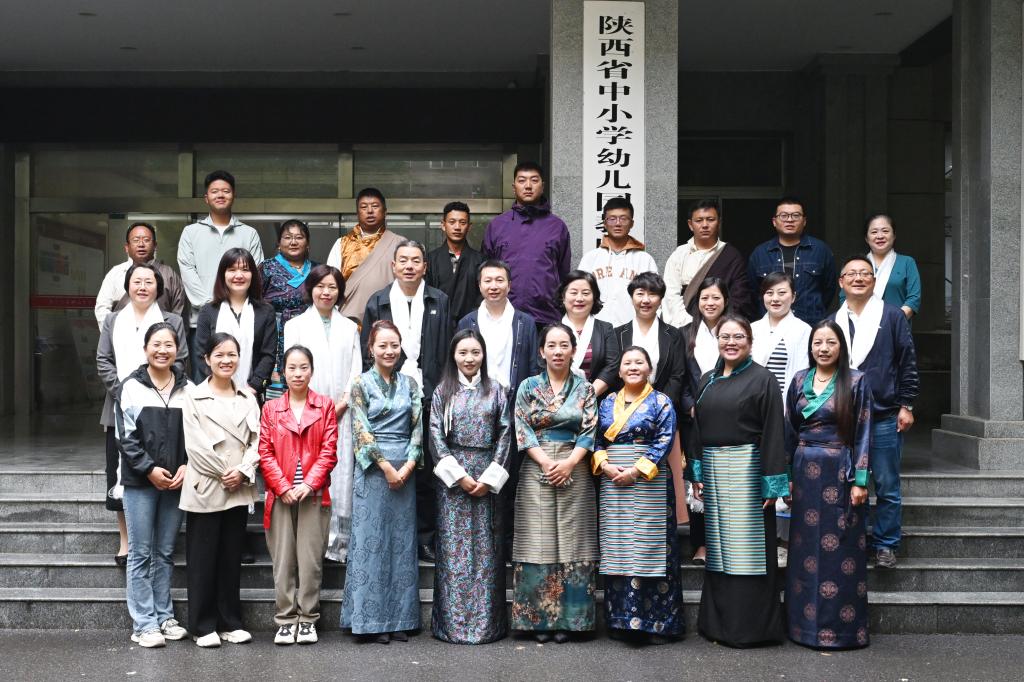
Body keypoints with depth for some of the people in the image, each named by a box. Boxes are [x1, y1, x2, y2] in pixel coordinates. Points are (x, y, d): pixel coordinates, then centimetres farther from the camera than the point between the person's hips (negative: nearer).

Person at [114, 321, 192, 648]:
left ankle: (165, 617, 19)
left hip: (176, 482, 2)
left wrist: (186, 466, -8)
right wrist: (149, 469, -12)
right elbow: (126, 436, -5)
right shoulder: (131, 387, -2)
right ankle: (144, 624, 4)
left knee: (165, 553, 10)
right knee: (141, 554, 0)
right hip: (140, 481, -2)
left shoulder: (188, 389, 5)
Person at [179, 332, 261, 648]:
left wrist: (242, 471, -10)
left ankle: (230, 622, 18)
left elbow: (257, 441, 4)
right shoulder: (193, 396, -1)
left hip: (239, 489, 4)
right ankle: (203, 626, 10)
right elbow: (195, 444, -8)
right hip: (205, 488, -3)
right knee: (203, 560, 1)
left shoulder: (247, 397, 10)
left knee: (232, 558, 10)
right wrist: (221, 473, -10)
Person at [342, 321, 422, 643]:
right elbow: (361, 430, -7)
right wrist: (386, 467, -12)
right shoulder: (361, 383, 0)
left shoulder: (409, 383, 10)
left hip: (405, 468, 4)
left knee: (402, 541, 6)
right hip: (372, 468, -4)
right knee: (372, 541, -1)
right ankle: (371, 620, 5)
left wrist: (408, 465, -8)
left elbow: (418, 427, 5)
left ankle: (399, 619, 13)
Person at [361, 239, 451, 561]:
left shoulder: (440, 302, 6)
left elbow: (447, 354, 5)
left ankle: (425, 539, 15)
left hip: (428, 400, 0)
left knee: (426, 473, 5)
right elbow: (367, 356, 6)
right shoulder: (377, 302, 6)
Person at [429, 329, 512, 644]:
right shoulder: (443, 391, 5)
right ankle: (453, 622, 5)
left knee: (486, 547, 2)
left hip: (487, 477, 1)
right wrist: (459, 475, -10)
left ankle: (487, 622, 8)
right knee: (454, 547, -1)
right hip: (452, 475, -1)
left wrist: (490, 477, -7)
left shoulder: (495, 390, 6)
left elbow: (505, 434, 2)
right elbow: (436, 435, -1)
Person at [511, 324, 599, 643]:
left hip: (575, 470, 1)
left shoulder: (585, 388, 8)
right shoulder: (528, 387, 6)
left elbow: (590, 431, 1)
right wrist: (546, 462, -12)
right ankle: (539, 618, 5)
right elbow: (522, 430, -1)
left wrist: (569, 463, -12)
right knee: (538, 543, -2)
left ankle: (568, 618, 6)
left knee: (571, 542, 0)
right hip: (536, 470, 0)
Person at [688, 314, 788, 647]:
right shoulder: (708, 381, 12)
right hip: (713, 469, 6)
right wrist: (696, 472, 7)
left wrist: (772, 481, -14)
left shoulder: (762, 379, -5)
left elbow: (773, 432, -9)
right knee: (718, 544, 9)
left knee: (747, 544, -3)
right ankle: (719, 620, 17)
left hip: (746, 468, -5)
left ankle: (751, 625, 5)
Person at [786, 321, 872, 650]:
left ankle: (842, 627, 10)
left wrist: (860, 480, -10)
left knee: (841, 550, 0)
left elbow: (863, 433, -5)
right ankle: (804, 623, 17)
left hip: (841, 474, -4)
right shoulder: (800, 380, 8)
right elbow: (790, 429, 11)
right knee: (805, 550, 8)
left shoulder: (856, 381, -3)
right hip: (805, 472, 4)